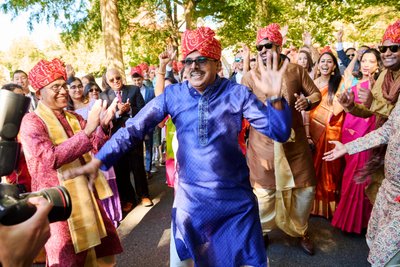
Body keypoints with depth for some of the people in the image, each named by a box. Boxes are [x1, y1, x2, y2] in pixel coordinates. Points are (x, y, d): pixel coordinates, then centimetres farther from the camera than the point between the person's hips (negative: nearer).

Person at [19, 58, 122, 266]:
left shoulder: (73, 118, 9)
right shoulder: (32, 121, -10)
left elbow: (97, 147, 1)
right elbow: (52, 158, -26)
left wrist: (104, 126, -19)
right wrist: (88, 129, -32)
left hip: (86, 196, 6)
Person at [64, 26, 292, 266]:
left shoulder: (237, 93, -8)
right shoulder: (173, 95, -5)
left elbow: (279, 132, -9)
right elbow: (135, 127, -7)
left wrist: (275, 97, -27)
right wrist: (98, 161, -15)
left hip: (235, 200, -1)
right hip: (189, 198, 2)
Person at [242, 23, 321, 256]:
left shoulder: (296, 71, 2)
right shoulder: (250, 77, -2)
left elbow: (316, 93, 9)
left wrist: (307, 102, -11)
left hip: (294, 140, 2)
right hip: (263, 142, -2)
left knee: (305, 188, 12)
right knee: (264, 190, 8)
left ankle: (301, 231, 38)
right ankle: (262, 232, 33)